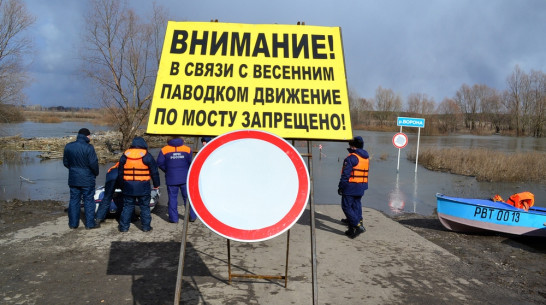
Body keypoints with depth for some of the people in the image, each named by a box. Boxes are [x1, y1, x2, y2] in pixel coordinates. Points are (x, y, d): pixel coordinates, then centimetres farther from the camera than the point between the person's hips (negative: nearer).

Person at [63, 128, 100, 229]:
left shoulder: (68, 146, 2)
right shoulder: (88, 148, -16)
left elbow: (65, 162, 10)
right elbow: (93, 163, -15)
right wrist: (96, 173, 3)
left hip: (73, 179, 5)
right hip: (87, 179, -5)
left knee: (74, 200, 12)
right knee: (88, 200, 3)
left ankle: (73, 223, 18)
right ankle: (90, 223, 7)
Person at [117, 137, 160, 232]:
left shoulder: (124, 156, 5)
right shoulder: (147, 156, -4)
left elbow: (120, 172, 13)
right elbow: (154, 172, 0)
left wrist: (122, 185, 23)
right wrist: (156, 184, 11)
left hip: (128, 187, 3)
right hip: (143, 187, -2)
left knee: (127, 206, 10)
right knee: (145, 207, 7)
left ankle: (124, 227, 11)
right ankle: (146, 226, 10)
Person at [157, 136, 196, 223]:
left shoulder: (164, 150, -5)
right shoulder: (187, 149, -3)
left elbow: (160, 163, -3)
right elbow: (191, 163, -2)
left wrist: (167, 171, 12)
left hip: (171, 179, -1)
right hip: (185, 178, 1)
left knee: (172, 198, 8)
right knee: (188, 197, 12)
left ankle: (173, 218, 11)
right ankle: (192, 216, 17)